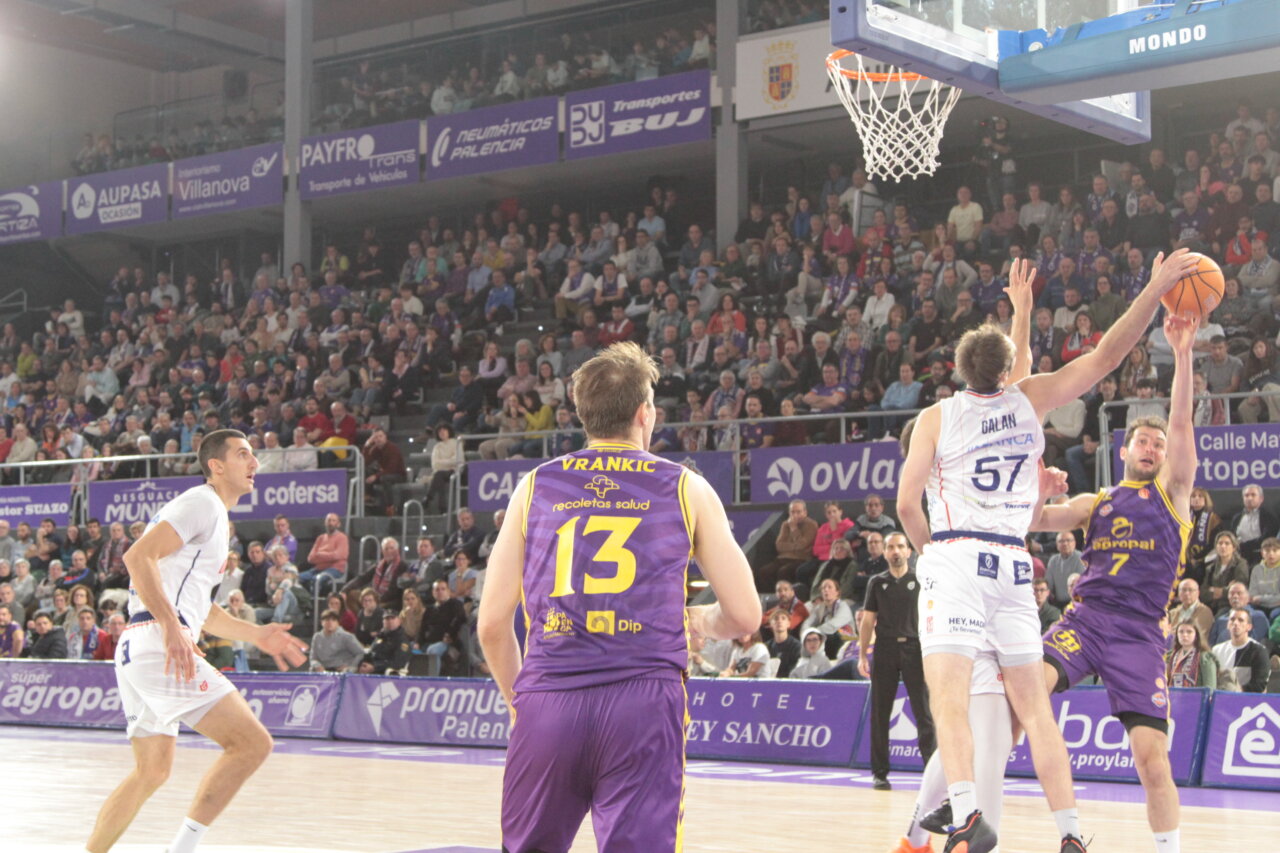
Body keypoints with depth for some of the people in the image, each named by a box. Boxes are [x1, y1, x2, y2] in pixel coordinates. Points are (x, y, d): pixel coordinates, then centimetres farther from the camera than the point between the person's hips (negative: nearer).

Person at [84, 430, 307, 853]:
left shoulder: (212, 515, 26)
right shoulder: (203, 503, -5)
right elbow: (138, 555, -18)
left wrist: (255, 635, 26)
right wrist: (171, 627, -26)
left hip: (137, 649, 11)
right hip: (159, 645, -11)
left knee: (152, 771, 21)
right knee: (251, 742, -14)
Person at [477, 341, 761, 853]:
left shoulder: (535, 487, 12)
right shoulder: (685, 489, 9)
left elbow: (492, 624, 9)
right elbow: (744, 615, 7)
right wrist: (698, 622, 28)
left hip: (548, 702, 2)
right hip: (644, 704, -2)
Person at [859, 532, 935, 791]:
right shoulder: (877, 582, 12)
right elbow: (868, 620, 11)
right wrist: (862, 655, 4)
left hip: (914, 648, -2)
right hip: (884, 650, 2)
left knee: (923, 711, -6)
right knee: (879, 713, 3)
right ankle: (880, 772, 10)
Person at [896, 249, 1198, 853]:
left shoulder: (937, 417, 3)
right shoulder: (1030, 400, 8)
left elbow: (907, 504, -1)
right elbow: (1107, 355, 8)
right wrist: (1157, 287, 9)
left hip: (953, 557, -3)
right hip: (1013, 563, 3)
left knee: (947, 693, -14)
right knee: (1032, 703, 11)